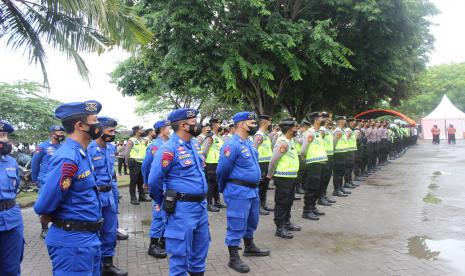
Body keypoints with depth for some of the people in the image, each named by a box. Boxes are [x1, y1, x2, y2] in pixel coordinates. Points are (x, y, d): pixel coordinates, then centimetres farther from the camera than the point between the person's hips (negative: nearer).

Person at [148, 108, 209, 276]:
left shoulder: (194, 143, 9)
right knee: (180, 249, 4)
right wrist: (164, 203, 0)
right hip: (182, 207, -8)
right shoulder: (169, 149, -17)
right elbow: (154, 180, -15)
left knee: (201, 244, 20)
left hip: (201, 204, 8)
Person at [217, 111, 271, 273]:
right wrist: (224, 189, -1)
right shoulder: (232, 145, -19)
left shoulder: (249, 143, 10)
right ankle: (234, 259, 12)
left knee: (252, 221, 23)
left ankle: (249, 247, 42)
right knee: (236, 225, 0)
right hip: (238, 191, -9)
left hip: (253, 189, 9)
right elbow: (222, 170, -15)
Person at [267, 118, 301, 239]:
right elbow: (273, 161, -21)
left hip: (291, 177, 9)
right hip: (283, 178, -9)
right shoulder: (282, 143, -20)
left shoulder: (291, 141, 11)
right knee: (281, 203, -2)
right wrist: (270, 175, -9)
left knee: (289, 201, 19)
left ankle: (287, 223, 33)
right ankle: (279, 229, 6)